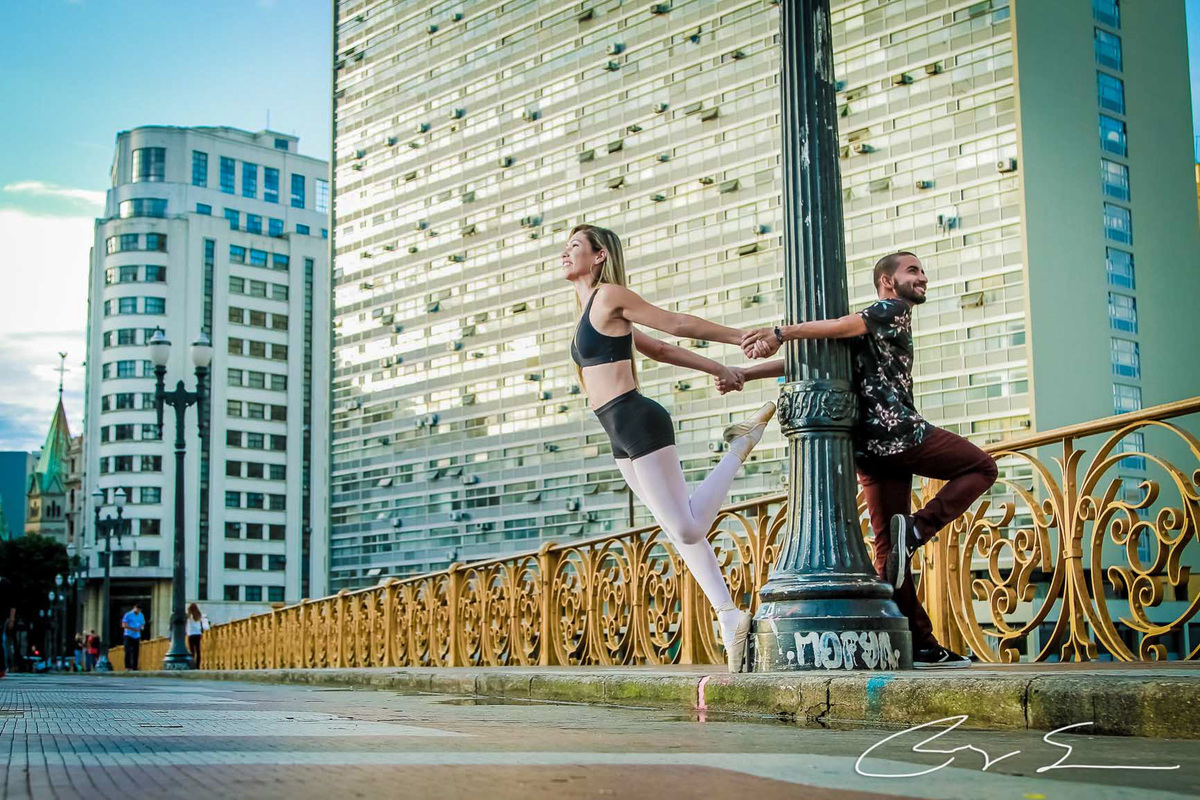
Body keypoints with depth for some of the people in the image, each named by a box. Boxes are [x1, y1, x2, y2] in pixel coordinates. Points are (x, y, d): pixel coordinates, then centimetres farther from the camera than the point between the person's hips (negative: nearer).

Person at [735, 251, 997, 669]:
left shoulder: (869, 331, 28)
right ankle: (916, 528, -11)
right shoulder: (895, 309, 3)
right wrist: (781, 333, -24)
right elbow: (843, 326, -14)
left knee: (889, 545, 4)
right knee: (981, 467, 8)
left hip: (868, 445, 8)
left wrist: (745, 374, 9)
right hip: (898, 430, -8)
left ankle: (919, 645, 3)